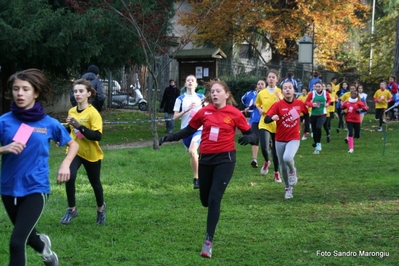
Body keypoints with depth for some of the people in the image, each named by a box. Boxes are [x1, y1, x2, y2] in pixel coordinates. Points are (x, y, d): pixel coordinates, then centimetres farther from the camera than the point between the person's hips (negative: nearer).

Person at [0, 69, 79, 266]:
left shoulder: (49, 123, -4)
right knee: (26, 235, 24)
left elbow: (73, 144, 10)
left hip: (35, 188, -3)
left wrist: (65, 165, -6)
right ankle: (44, 247, 60)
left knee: (16, 242, -16)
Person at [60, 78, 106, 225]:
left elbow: (97, 136, -28)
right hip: (75, 151, 3)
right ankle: (71, 209, -3)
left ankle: (101, 208, 43)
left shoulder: (93, 113, -19)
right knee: (69, 177, -22)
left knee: (95, 183, 14)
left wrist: (79, 126, -36)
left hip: (91, 154, -3)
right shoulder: (71, 111, -2)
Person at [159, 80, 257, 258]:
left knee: (214, 199, -12)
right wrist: (170, 137, 1)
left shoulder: (235, 114, -7)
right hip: (206, 159, 4)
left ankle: (208, 241, -6)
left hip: (225, 159, -4)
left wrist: (248, 138, -25)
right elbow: (189, 130, 11)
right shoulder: (204, 112, 0)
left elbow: (250, 133, -1)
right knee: (205, 200, 12)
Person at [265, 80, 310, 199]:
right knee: (283, 166, 8)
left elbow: (306, 114, 17)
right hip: (280, 139, 1)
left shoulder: (299, 103, -5)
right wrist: (272, 117, -43)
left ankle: (293, 172, 5)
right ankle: (288, 189, 29)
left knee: (288, 158, -29)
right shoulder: (278, 105, -11)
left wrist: (307, 129, 17)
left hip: (294, 138, -1)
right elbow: (266, 119, -21)